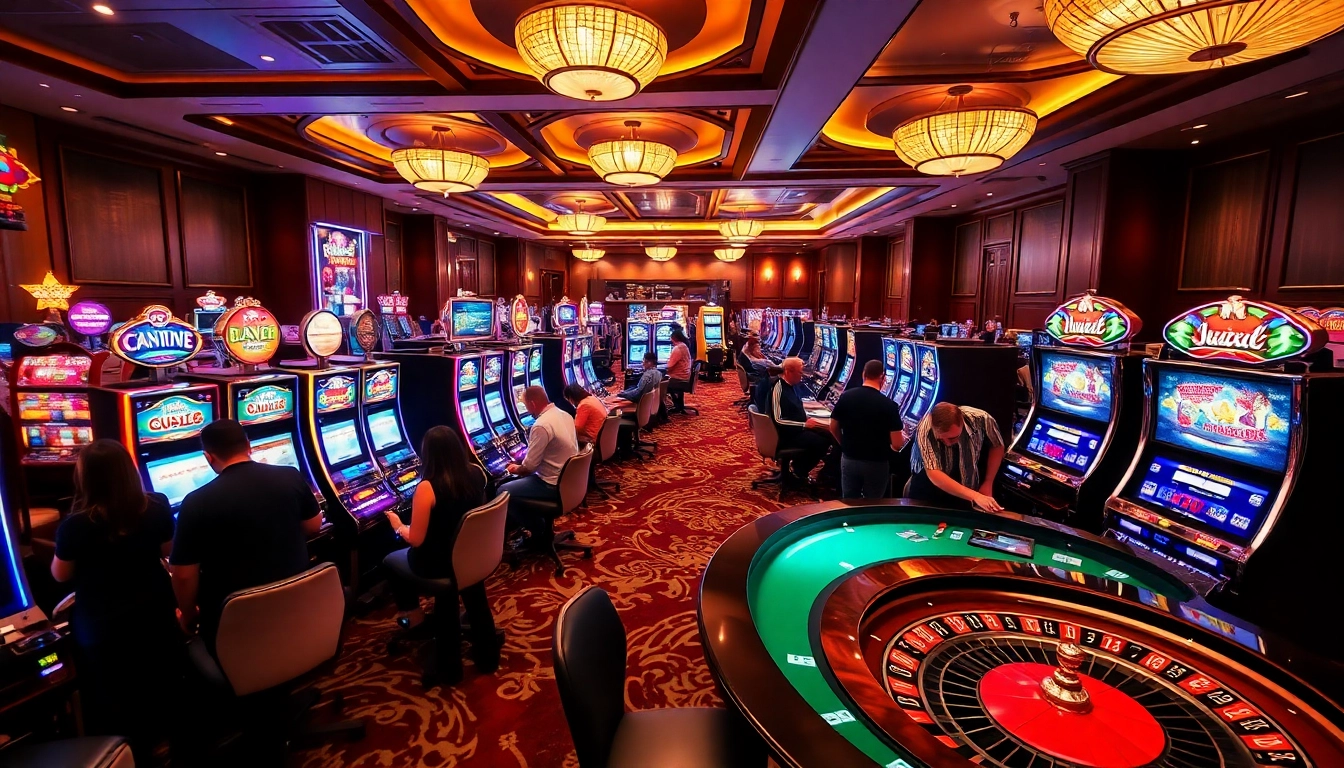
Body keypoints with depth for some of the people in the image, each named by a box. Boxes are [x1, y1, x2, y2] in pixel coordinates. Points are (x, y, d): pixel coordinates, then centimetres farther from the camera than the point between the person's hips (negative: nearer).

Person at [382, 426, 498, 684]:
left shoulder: (427, 488, -28)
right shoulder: (476, 473, -11)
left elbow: (416, 540, -19)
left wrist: (398, 526, 1)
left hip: (440, 563, -4)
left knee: (391, 562, 26)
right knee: (475, 599, 29)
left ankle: (415, 616, 40)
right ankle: (486, 655, 43)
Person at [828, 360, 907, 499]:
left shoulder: (846, 397, -6)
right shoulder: (889, 405, -17)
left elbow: (833, 428, 4)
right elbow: (897, 445, -16)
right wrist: (901, 439, 8)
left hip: (849, 459, 3)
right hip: (876, 463, -3)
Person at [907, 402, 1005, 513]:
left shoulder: (981, 419, -25)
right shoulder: (924, 431, -35)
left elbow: (997, 446, -5)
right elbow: (934, 474, -40)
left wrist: (988, 483, -9)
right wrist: (975, 496, -46)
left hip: (967, 484, 2)